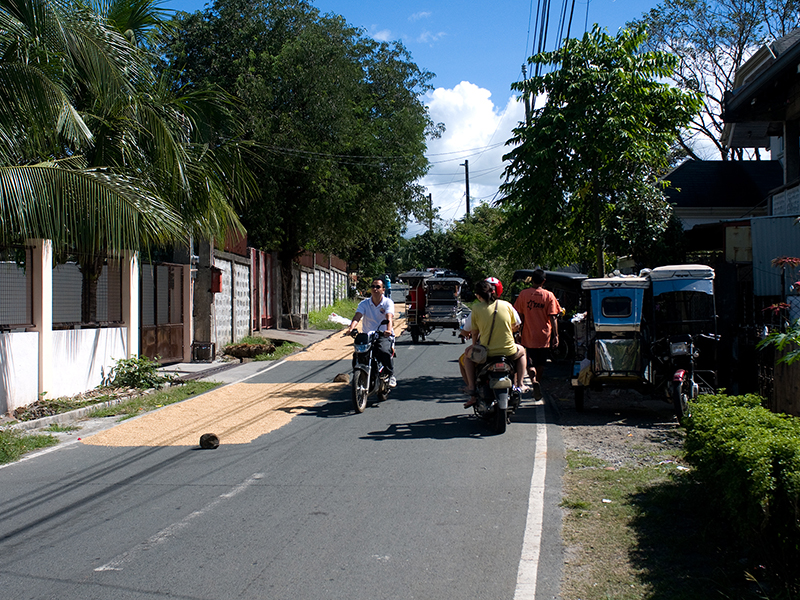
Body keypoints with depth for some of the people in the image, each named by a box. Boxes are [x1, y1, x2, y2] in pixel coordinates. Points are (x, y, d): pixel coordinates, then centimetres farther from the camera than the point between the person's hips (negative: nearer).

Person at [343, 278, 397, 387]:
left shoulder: (388, 302, 0)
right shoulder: (364, 303, 5)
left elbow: (389, 317, -18)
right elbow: (357, 317, -11)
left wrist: (389, 330, -40)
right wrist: (351, 328, -32)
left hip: (384, 336, -3)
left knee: (384, 351, -32)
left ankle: (391, 375, -13)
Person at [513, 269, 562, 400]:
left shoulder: (523, 294, -3)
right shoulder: (549, 295, -4)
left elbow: (519, 315, 1)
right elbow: (553, 318, -7)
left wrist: (518, 332, 11)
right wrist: (556, 336, -3)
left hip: (528, 336, -1)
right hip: (544, 336, 1)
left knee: (530, 363, 2)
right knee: (541, 364, 17)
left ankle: (534, 381, -25)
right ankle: (537, 383, 26)